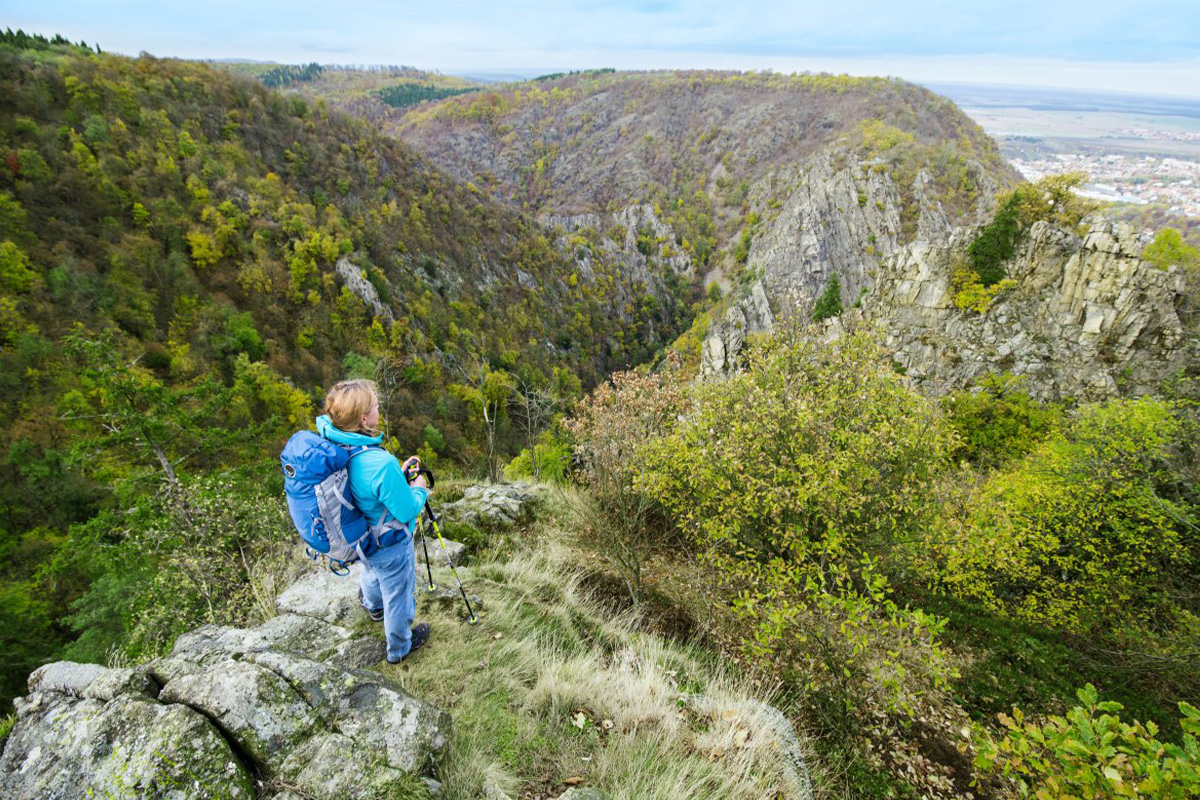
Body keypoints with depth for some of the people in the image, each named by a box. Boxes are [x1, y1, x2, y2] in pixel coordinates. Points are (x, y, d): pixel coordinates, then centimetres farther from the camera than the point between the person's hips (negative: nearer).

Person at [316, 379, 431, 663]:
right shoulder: (382, 465, -40)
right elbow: (407, 511, -26)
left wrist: (398, 475, 2)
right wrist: (418, 489, -8)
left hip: (359, 539, 7)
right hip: (390, 546, -7)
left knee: (373, 572, 38)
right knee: (397, 596, 20)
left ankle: (373, 607, 69)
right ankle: (399, 648, 46)